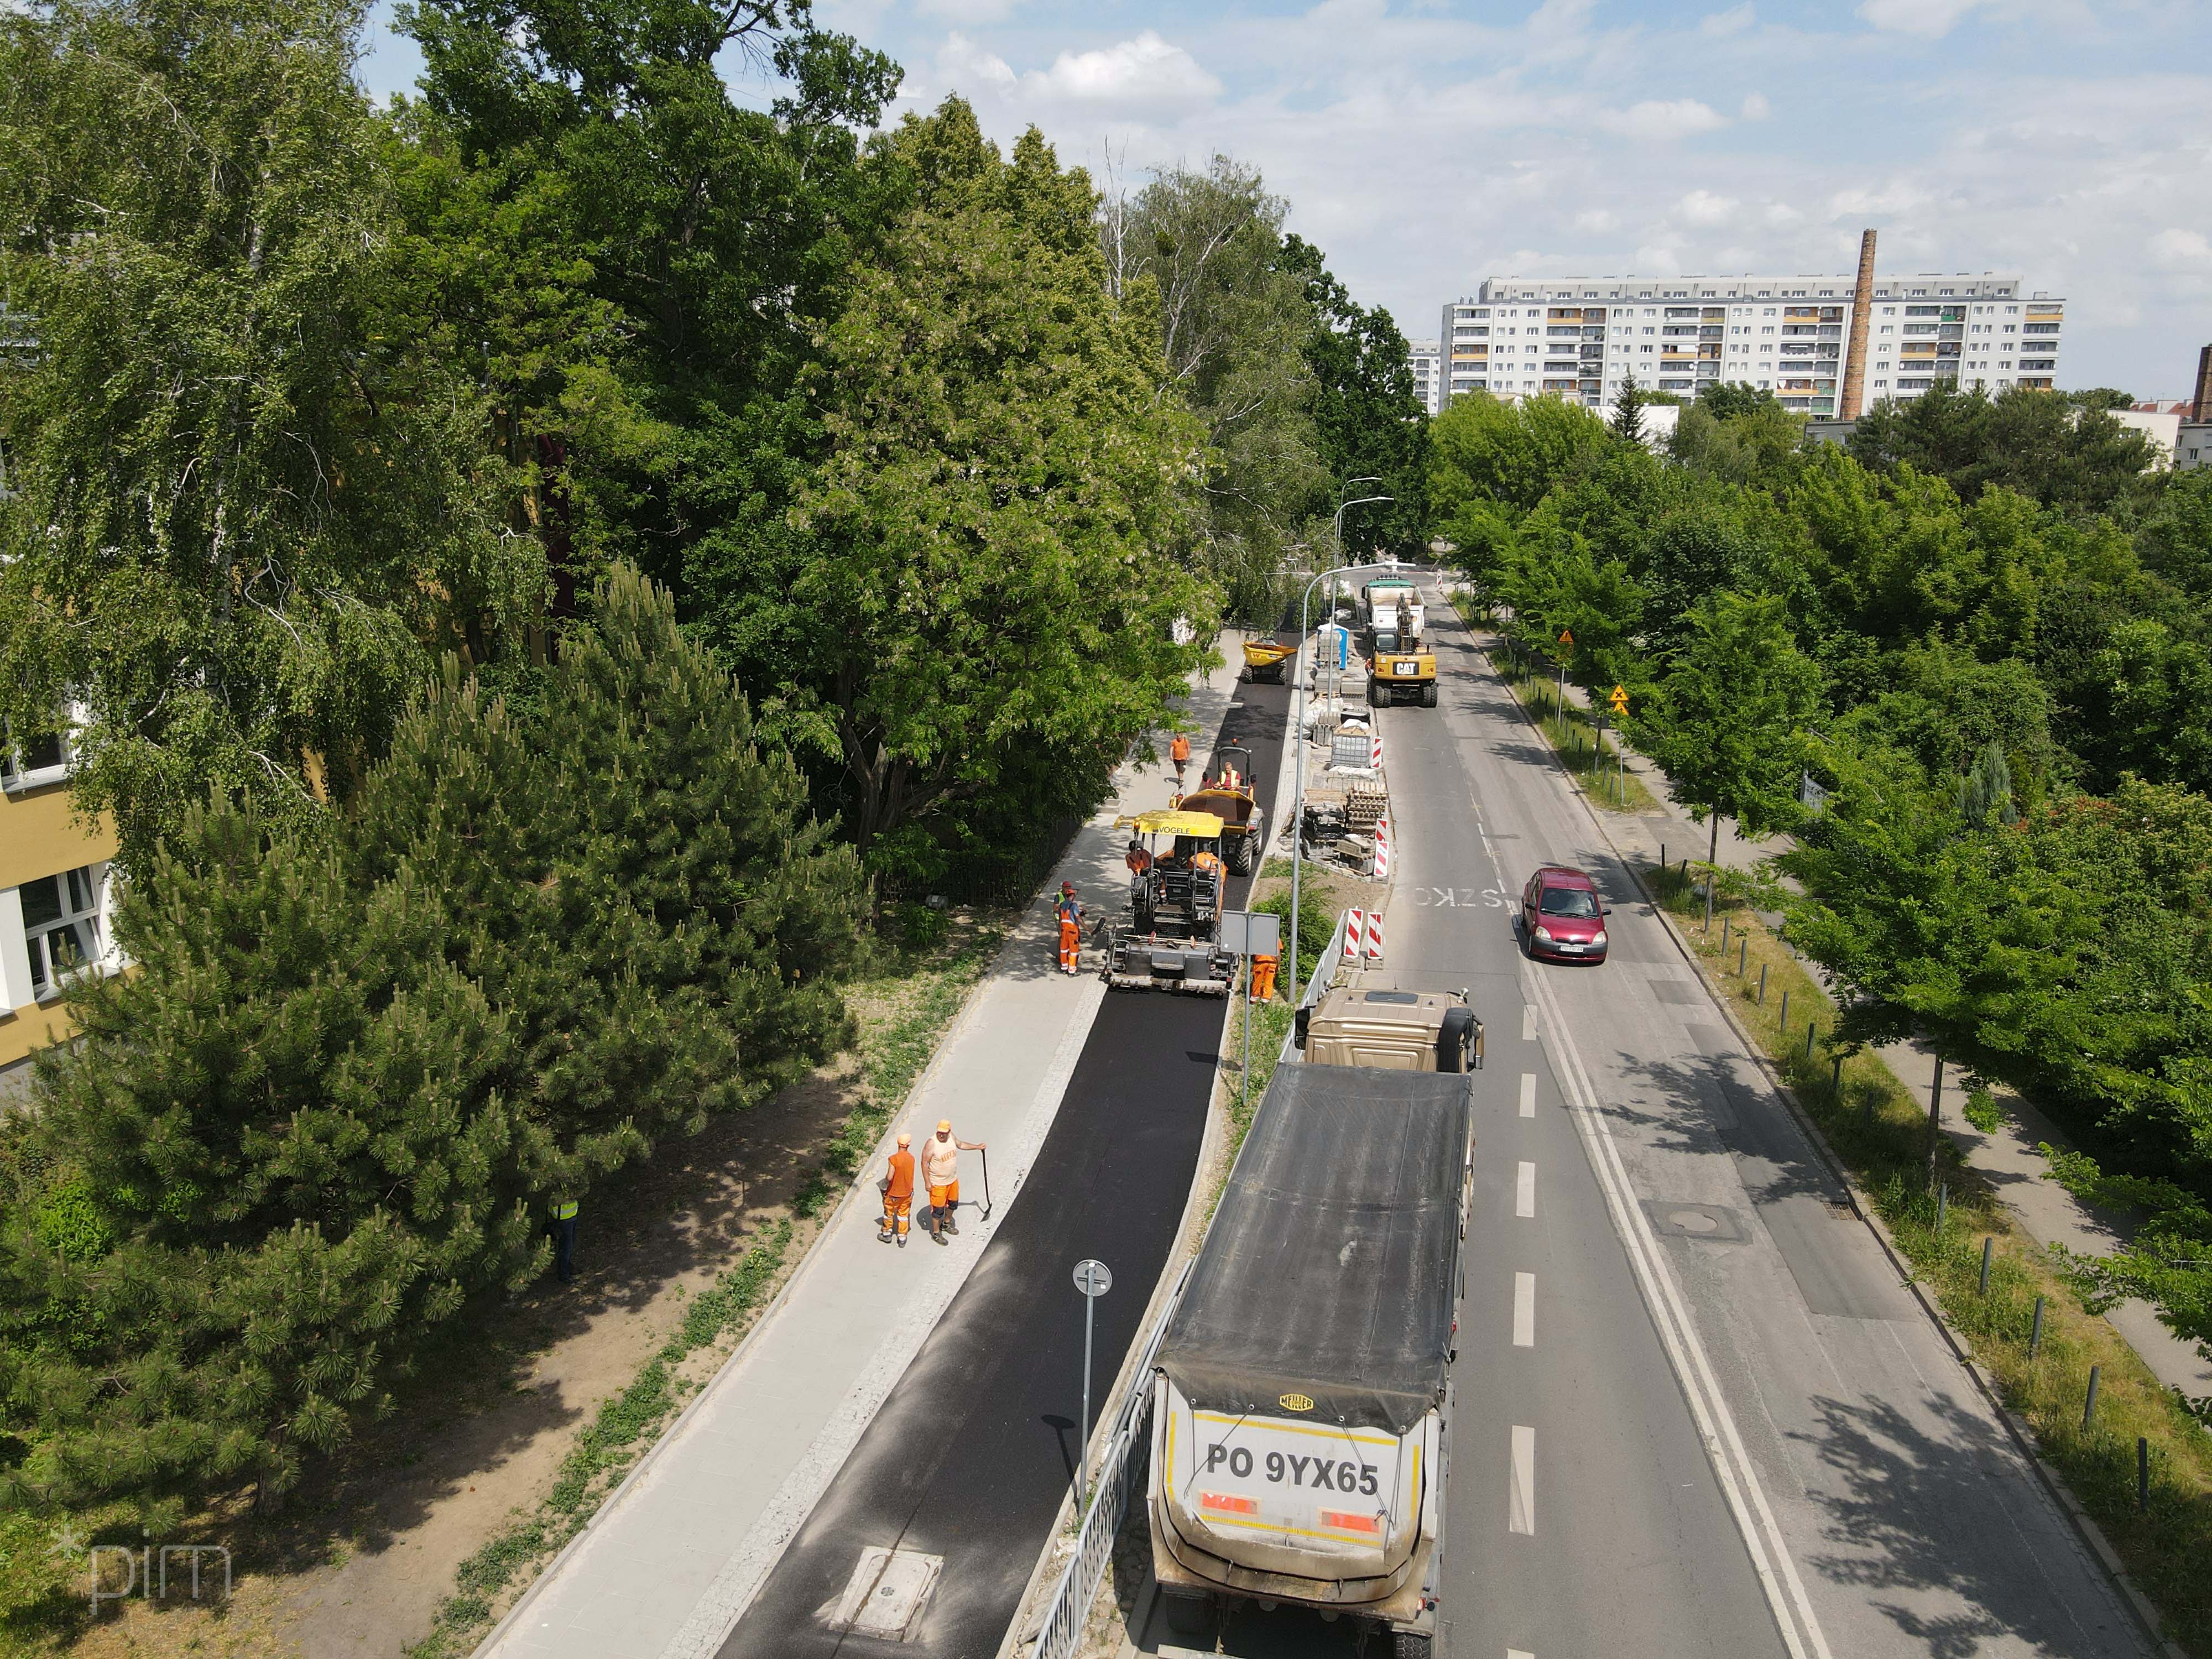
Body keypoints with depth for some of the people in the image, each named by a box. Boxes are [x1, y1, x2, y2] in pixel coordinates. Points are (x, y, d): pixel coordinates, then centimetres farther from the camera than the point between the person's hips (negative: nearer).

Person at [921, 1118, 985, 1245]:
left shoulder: (951, 1137, -8)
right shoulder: (932, 1143, -27)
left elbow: (960, 1145, 15)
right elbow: (924, 1163, -21)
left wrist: (977, 1147, 21)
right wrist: (927, 1183, -20)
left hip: (953, 1179, 7)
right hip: (938, 1183, -7)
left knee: (953, 1203, 24)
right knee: (938, 1208, 6)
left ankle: (947, 1224, 49)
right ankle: (936, 1233, 27)